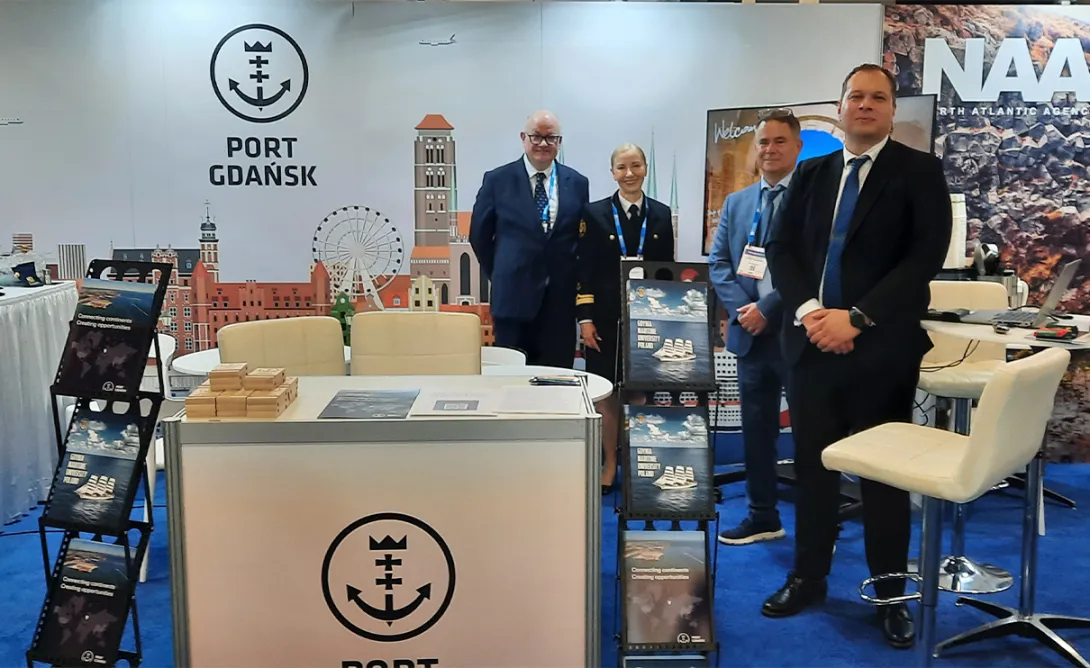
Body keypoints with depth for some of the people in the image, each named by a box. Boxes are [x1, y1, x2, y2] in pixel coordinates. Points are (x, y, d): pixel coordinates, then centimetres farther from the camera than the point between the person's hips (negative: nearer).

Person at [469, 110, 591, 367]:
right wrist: (501, 276, 8)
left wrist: (577, 279, 6)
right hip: (513, 297, -2)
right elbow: (479, 234, 7)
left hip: (561, 299, 2)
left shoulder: (577, 183, 6)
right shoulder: (497, 180, 0)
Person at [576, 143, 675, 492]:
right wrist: (585, 318, -8)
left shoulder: (661, 214, 7)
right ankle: (609, 466, 18)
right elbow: (584, 270, -2)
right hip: (606, 318, -1)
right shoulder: (595, 213, 1)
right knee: (606, 393, 5)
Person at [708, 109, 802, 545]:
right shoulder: (735, 203, 14)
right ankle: (762, 517, 26)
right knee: (756, 428, 13)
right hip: (751, 334, 6)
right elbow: (718, 262, 9)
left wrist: (768, 308, -17)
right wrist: (741, 308, -8)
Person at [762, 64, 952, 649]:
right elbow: (781, 247, 6)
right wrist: (808, 309, -11)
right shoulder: (810, 173, 12)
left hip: (882, 345, -3)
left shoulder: (919, 171, 0)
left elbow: (926, 256, -10)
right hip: (810, 339, 3)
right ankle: (808, 577, 25)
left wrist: (856, 318, -17)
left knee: (883, 469, 6)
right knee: (811, 463, 10)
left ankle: (891, 595, 20)